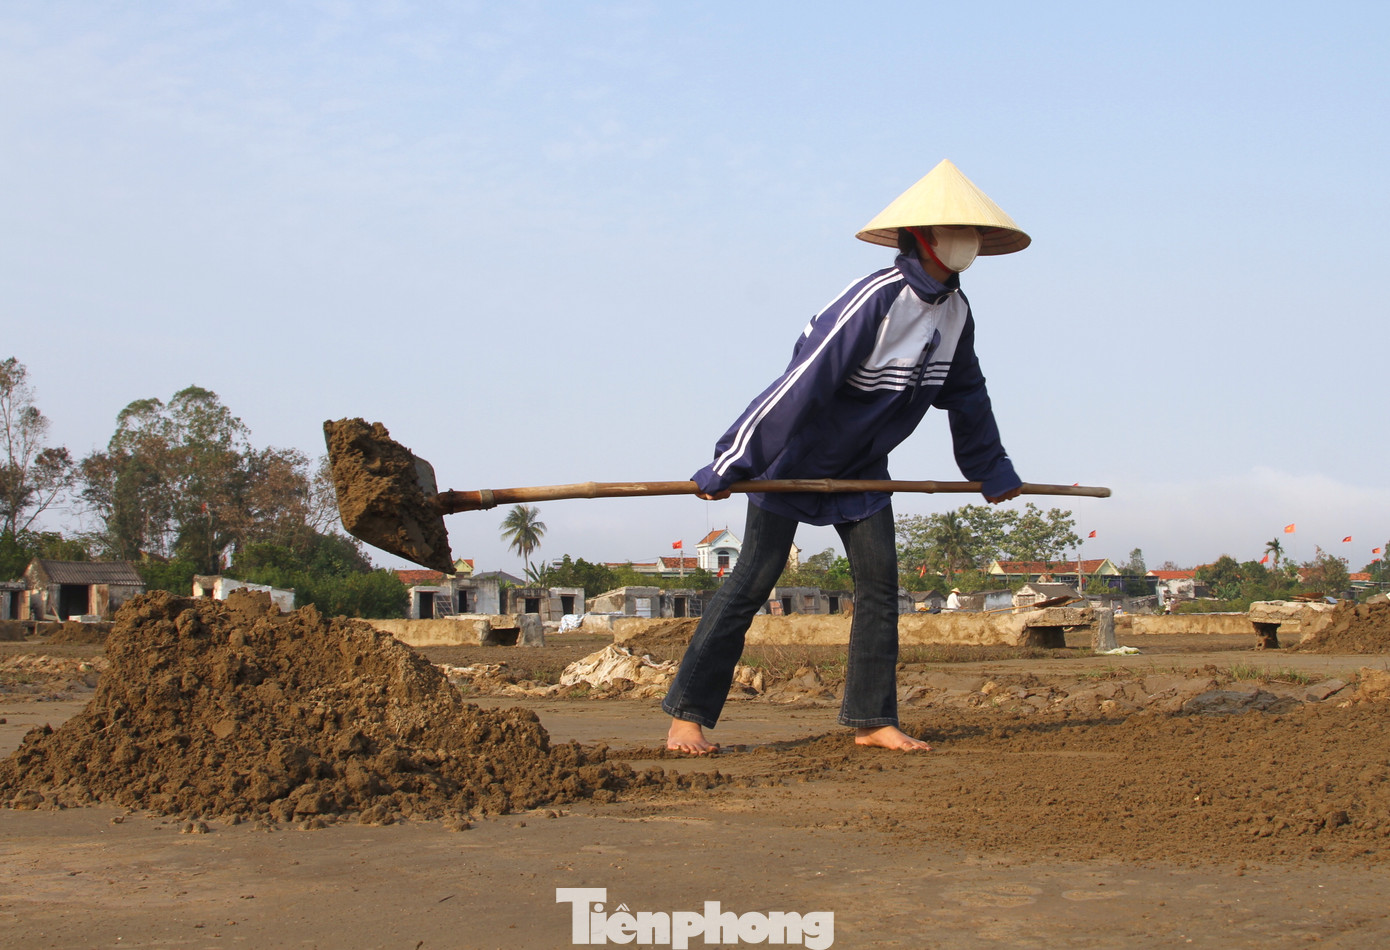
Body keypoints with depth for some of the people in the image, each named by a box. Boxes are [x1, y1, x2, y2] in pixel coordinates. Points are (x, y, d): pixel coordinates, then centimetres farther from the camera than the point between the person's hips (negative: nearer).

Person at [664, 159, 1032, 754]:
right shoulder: (873, 302, -28)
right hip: (795, 457, -7)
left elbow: (967, 396, 13)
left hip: (862, 468, 7)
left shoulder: (956, 312, -3)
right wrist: (729, 464, -30)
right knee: (753, 579, -6)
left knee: (880, 578, -1)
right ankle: (687, 713, 1)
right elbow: (800, 382, -30)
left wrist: (991, 471, 22)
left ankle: (870, 719, 7)